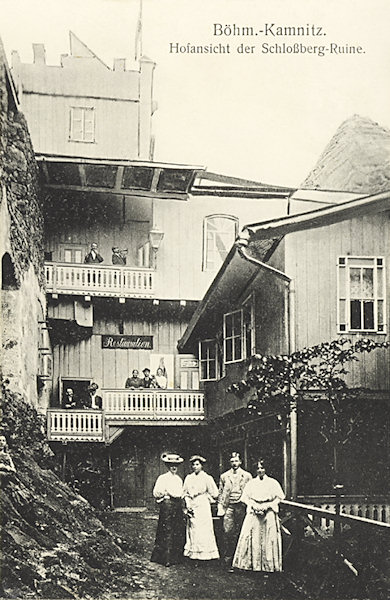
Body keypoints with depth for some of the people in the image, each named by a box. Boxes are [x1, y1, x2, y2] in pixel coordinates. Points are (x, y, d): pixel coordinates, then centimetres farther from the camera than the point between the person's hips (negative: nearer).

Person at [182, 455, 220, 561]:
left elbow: (214, 494, 1)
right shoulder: (188, 478, 11)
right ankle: (193, 553, 7)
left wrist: (202, 495, 3)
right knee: (192, 529, 2)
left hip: (203, 506, -4)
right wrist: (188, 503, -2)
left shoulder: (207, 478, -1)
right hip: (192, 507, 4)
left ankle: (204, 553, -2)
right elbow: (185, 493, 12)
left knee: (203, 531, -5)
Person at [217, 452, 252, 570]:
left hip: (242, 506, -1)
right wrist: (220, 507, 5)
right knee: (228, 532, -7)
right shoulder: (224, 476, 12)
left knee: (240, 533, 0)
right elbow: (220, 493, 14)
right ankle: (228, 560, -1)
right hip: (228, 506, 1)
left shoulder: (247, 476, 8)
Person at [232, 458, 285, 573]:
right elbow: (245, 498, 8)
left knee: (269, 538, -3)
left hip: (269, 513, -1)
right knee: (252, 537, -5)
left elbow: (279, 498, 3)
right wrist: (254, 505, -8)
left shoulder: (273, 483, 3)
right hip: (253, 513, 1)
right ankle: (251, 563, 0)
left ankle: (269, 565, 2)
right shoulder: (251, 483, 8)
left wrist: (267, 505, -8)